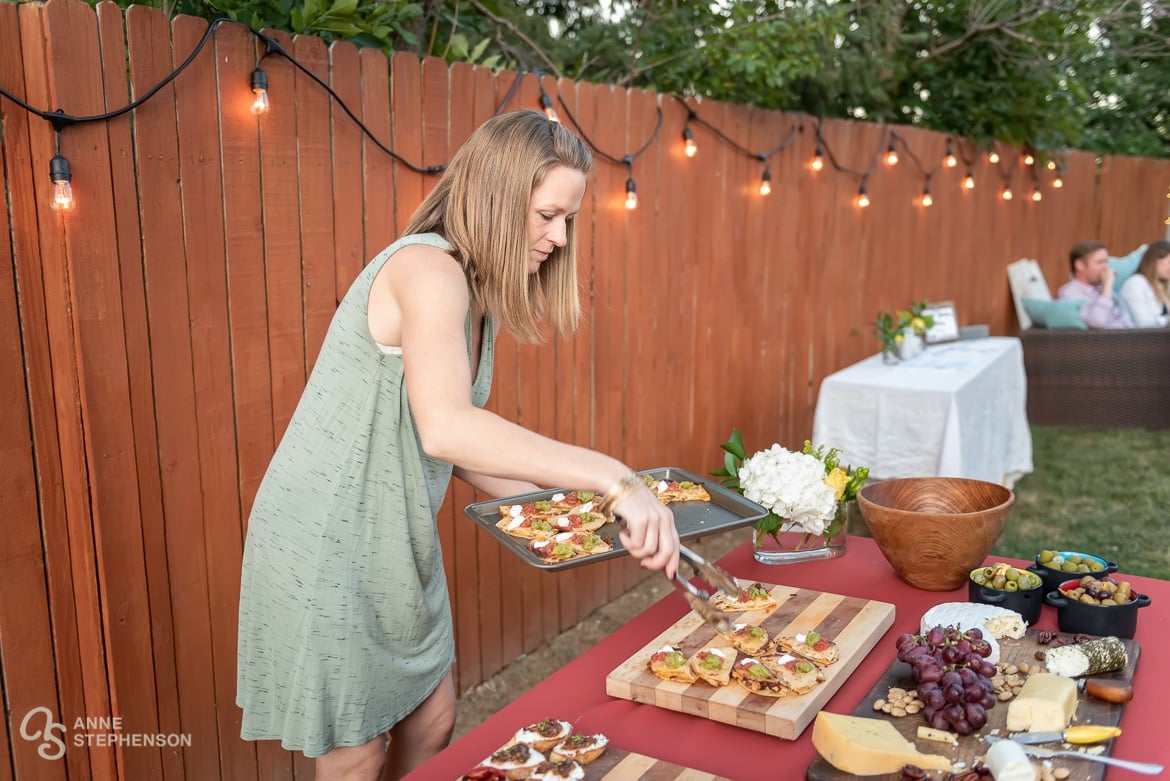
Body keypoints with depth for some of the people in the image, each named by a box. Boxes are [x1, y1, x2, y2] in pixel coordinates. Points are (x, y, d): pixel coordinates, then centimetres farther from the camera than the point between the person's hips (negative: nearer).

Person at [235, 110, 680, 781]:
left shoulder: (480, 293, 6)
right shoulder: (428, 270, -23)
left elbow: (446, 446, 7)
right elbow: (446, 427, -41)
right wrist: (613, 477, -40)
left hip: (398, 546, 9)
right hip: (327, 548, -9)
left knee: (433, 724, 18)